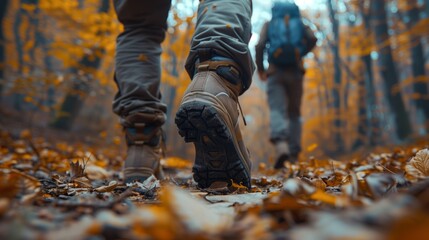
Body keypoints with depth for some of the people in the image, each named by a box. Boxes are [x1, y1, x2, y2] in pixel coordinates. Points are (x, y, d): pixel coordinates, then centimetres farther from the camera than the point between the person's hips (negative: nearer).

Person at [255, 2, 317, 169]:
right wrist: (301, 53, 16)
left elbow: (260, 46, -3)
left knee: (277, 111, -14)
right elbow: (313, 39, -2)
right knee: (294, 114, 12)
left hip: (275, 73, -2)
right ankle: (293, 155, 3)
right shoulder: (299, 23, 19)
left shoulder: (269, 24, 16)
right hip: (295, 73, 2)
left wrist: (260, 69, 10)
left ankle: (281, 146, -42)